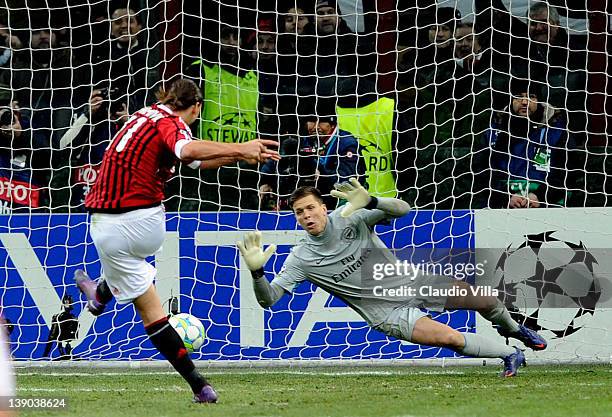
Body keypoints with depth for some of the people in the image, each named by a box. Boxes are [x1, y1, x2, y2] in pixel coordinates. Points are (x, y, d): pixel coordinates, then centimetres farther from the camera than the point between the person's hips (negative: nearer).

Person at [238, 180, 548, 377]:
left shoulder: (350, 217, -13)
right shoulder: (301, 258, -14)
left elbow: (402, 209, -20)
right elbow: (268, 299, -16)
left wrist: (369, 202, -40)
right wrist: (256, 270, -37)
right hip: (386, 313, -3)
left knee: (484, 300, 6)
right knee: (450, 338, -24)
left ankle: (513, 329, 44)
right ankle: (509, 355, 4)